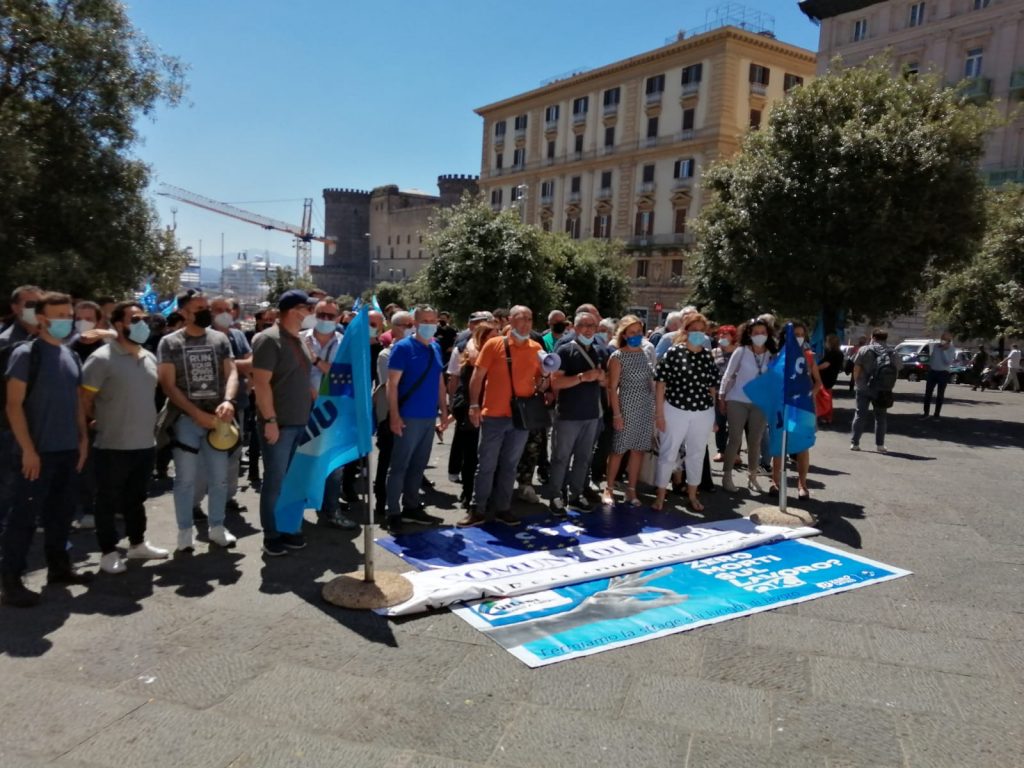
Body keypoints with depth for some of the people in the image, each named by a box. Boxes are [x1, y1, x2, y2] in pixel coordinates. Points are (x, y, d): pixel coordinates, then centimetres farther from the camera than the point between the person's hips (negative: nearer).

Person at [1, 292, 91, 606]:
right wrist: (28, 449, -17)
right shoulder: (26, 353, -9)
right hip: (38, 451, -7)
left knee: (61, 512, 15)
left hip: (68, 449, 7)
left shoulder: (71, 356, 11)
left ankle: (58, 566, 27)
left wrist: (83, 439, 12)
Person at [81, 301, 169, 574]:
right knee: (108, 501, 7)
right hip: (113, 447, -6)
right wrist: (104, 423, 0)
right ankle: (108, 552, 18)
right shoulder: (102, 359, -13)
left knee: (136, 498, 19)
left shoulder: (150, 358, 9)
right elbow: (84, 401, -10)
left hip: (145, 444, 7)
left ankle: (137, 544, 32)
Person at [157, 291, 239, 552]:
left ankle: (217, 526, 23)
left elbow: (231, 373, 2)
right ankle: (185, 530, 17)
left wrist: (228, 400, -19)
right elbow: (168, 385, -5)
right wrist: (197, 413, -13)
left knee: (219, 476, 8)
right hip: (185, 419, -2)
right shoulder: (169, 343, -1)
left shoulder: (220, 339, 7)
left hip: (216, 418, 3)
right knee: (186, 477, 5)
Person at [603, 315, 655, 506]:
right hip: (627, 408, -6)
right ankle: (609, 489, 13)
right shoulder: (618, 357, -8)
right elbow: (612, 388, -10)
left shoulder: (645, 353, 10)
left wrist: (655, 407, 9)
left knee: (638, 450, 9)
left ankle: (631, 490, 18)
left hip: (646, 409, 6)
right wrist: (616, 414, -15)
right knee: (619, 449, 1)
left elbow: (650, 381, 14)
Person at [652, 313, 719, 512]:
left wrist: (712, 412, 11)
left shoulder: (707, 355, 5)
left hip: (703, 413, 4)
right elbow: (660, 381, -9)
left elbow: (712, 385, 11)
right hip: (676, 411, -4)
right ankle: (660, 495, 16)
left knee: (697, 454, 14)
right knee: (668, 453, 5)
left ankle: (692, 494, 30)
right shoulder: (674, 352, -8)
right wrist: (659, 412, -11)